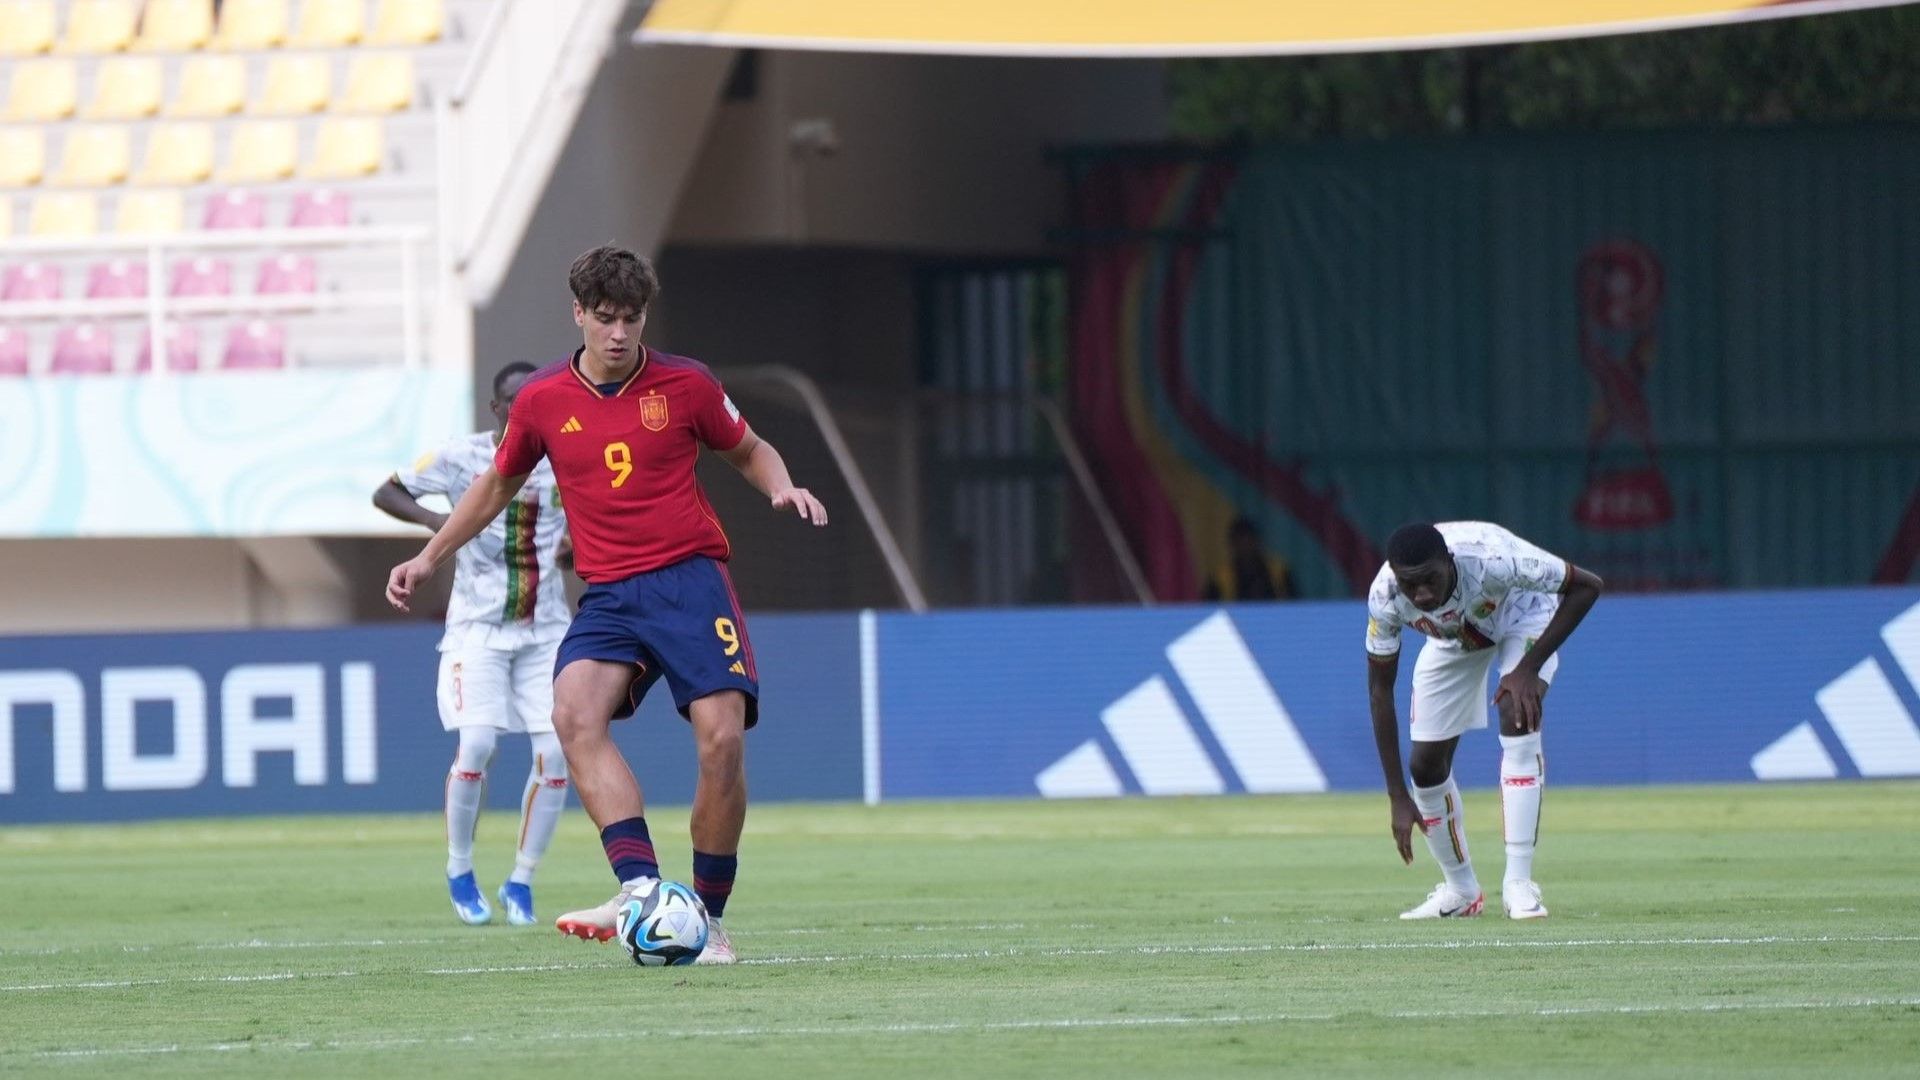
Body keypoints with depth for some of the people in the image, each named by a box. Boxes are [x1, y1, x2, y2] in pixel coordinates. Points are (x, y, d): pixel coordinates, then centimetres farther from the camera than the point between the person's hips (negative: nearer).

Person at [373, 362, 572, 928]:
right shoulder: (463, 456, -6)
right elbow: (385, 493, -2)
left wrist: (578, 544, -6)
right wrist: (434, 520, -22)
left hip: (545, 630, 3)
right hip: (478, 627, -3)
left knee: (556, 751, -7)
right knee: (477, 744, -17)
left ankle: (521, 882, 10)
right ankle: (459, 872, 6)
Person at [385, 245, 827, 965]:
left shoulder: (685, 385, 1)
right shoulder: (542, 400, 6)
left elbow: (749, 451, 18)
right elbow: (497, 486, 23)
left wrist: (783, 489, -3)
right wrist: (429, 558, 23)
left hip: (690, 578, -1)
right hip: (609, 595, 2)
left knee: (722, 738, -17)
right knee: (574, 711, -27)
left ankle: (709, 917, -1)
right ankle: (639, 886, -36)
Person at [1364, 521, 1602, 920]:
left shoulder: (1491, 560, -43)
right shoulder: (1385, 598, -33)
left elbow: (1586, 586, -31)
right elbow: (1380, 690, -21)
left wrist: (1529, 667, -36)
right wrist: (1398, 798, -23)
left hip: (1522, 615, -3)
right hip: (1453, 640, 3)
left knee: (1518, 717, -28)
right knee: (1425, 763, -1)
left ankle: (1518, 883, -25)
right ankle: (1461, 891, 23)